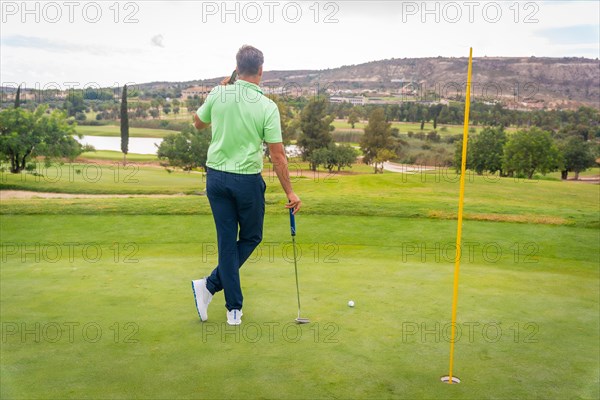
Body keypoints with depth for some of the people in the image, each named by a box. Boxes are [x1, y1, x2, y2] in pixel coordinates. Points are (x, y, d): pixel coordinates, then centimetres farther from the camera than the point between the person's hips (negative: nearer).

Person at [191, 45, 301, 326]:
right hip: (247, 180, -3)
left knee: (227, 241, 10)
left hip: (216, 176, 4)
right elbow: (277, 156, -11)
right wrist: (289, 192, -3)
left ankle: (234, 308, 10)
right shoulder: (267, 106, -12)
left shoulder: (218, 95, -4)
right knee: (251, 237, 17)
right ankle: (211, 285, 6)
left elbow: (198, 124, 17)